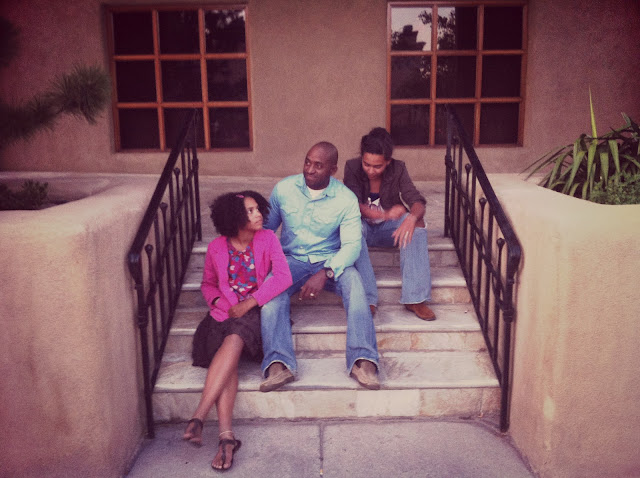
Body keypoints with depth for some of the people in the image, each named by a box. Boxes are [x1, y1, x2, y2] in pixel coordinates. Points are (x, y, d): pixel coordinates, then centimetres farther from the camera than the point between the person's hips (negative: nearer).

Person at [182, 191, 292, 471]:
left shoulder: (267, 239, 2)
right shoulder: (216, 248, 6)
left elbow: (283, 277, -9)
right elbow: (207, 284, 19)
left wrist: (249, 303, -16)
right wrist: (219, 303, -4)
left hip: (257, 311, -2)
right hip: (226, 312, 2)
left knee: (233, 341, -33)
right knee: (228, 356, -28)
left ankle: (198, 418, -36)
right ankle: (226, 436, -35)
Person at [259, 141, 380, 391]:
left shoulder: (346, 199, -8)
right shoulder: (283, 189, -1)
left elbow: (351, 244, -15)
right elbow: (265, 228, 10)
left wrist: (325, 273, -31)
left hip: (330, 261, -1)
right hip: (291, 260, 1)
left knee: (353, 280, -33)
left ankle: (362, 360, -36)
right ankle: (279, 364, -40)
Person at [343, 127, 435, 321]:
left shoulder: (398, 169, -9)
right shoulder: (352, 167, -12)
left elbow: (416, 201, -20)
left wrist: (412, 217, -44)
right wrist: (385, 214, -36)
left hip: (388, 229, 2)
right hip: (363, 227, -1)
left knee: (417, 222, -28)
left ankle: (415, 297, -29)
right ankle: (367, 299, -38)